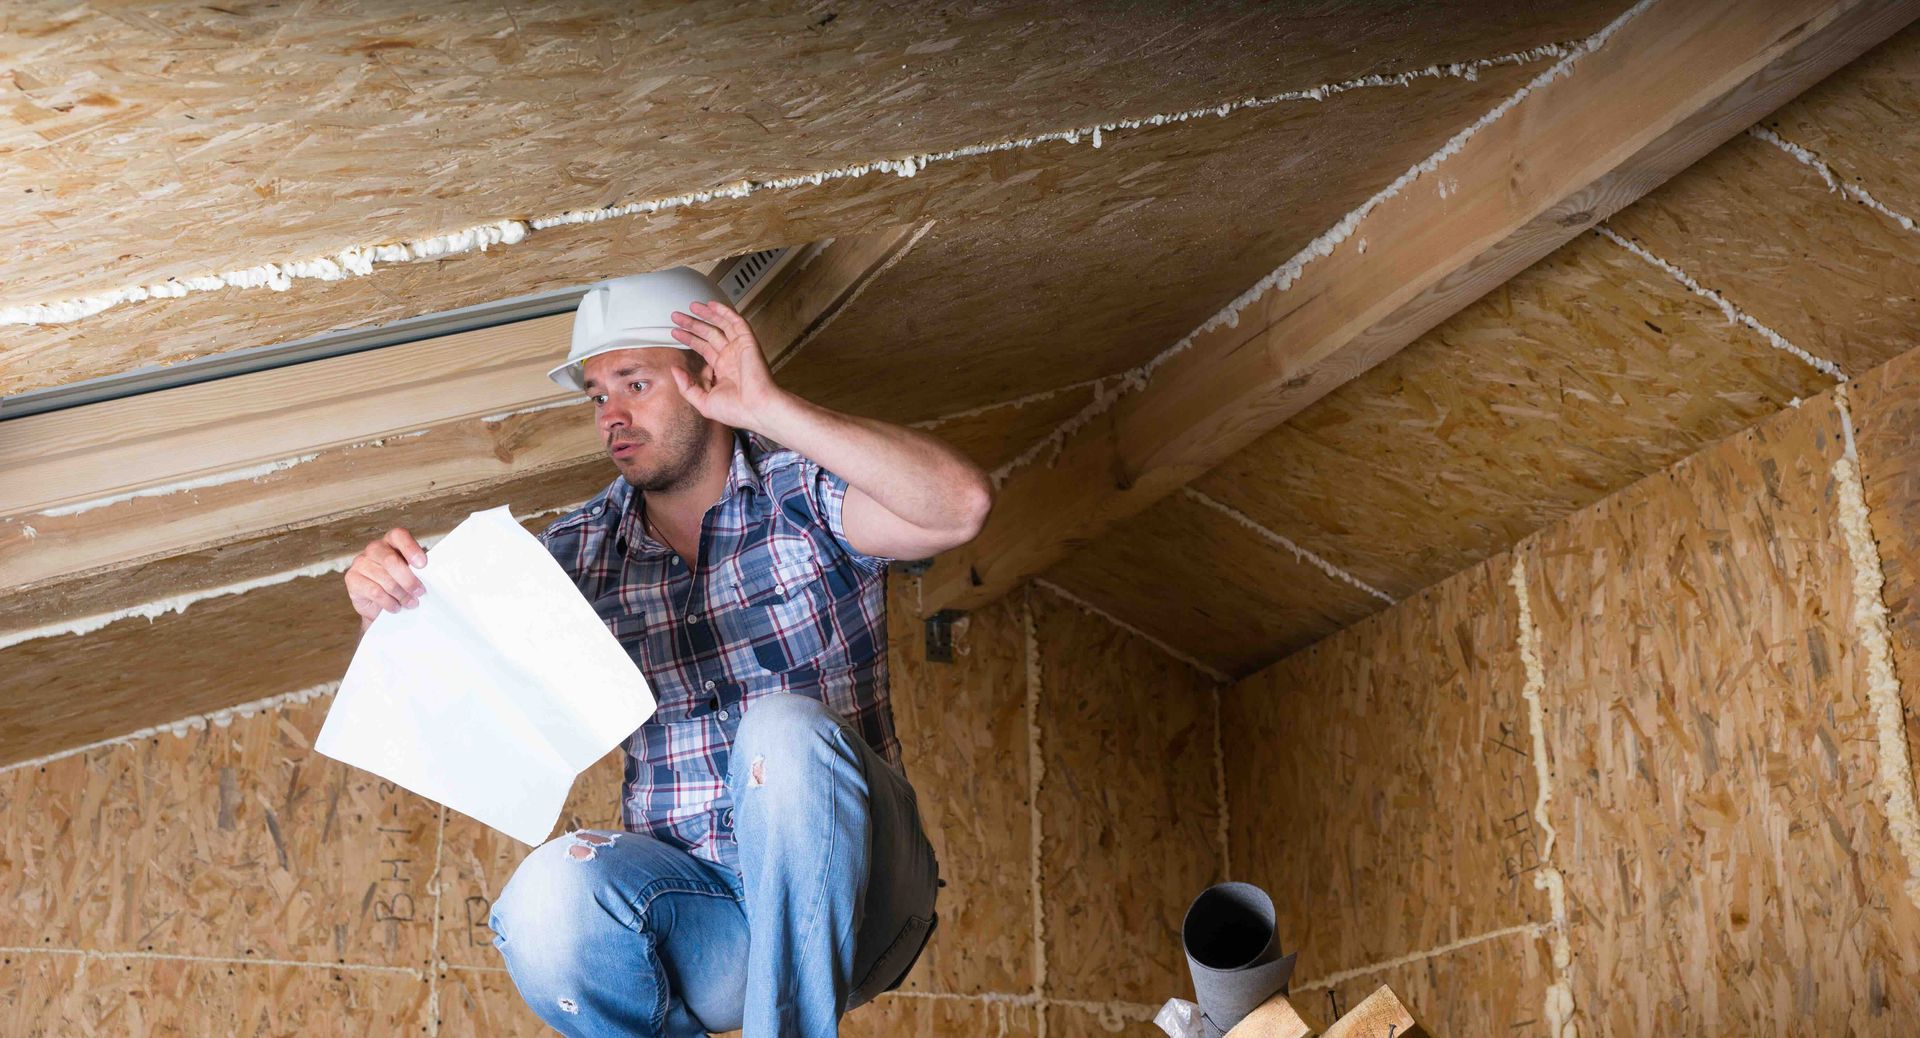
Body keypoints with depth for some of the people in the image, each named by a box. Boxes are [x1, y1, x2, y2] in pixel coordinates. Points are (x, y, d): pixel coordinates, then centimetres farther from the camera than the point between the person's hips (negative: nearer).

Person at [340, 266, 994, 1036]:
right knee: (550, 897, -30)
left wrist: (770, 410, -21)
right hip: (694, 897, 2)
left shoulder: (802, 492, -1)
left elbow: (961, 505, -21)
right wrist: (387, 604, -15)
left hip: (846, 886, -2)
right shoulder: (579, 553, 9)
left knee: (788, 729, -33)